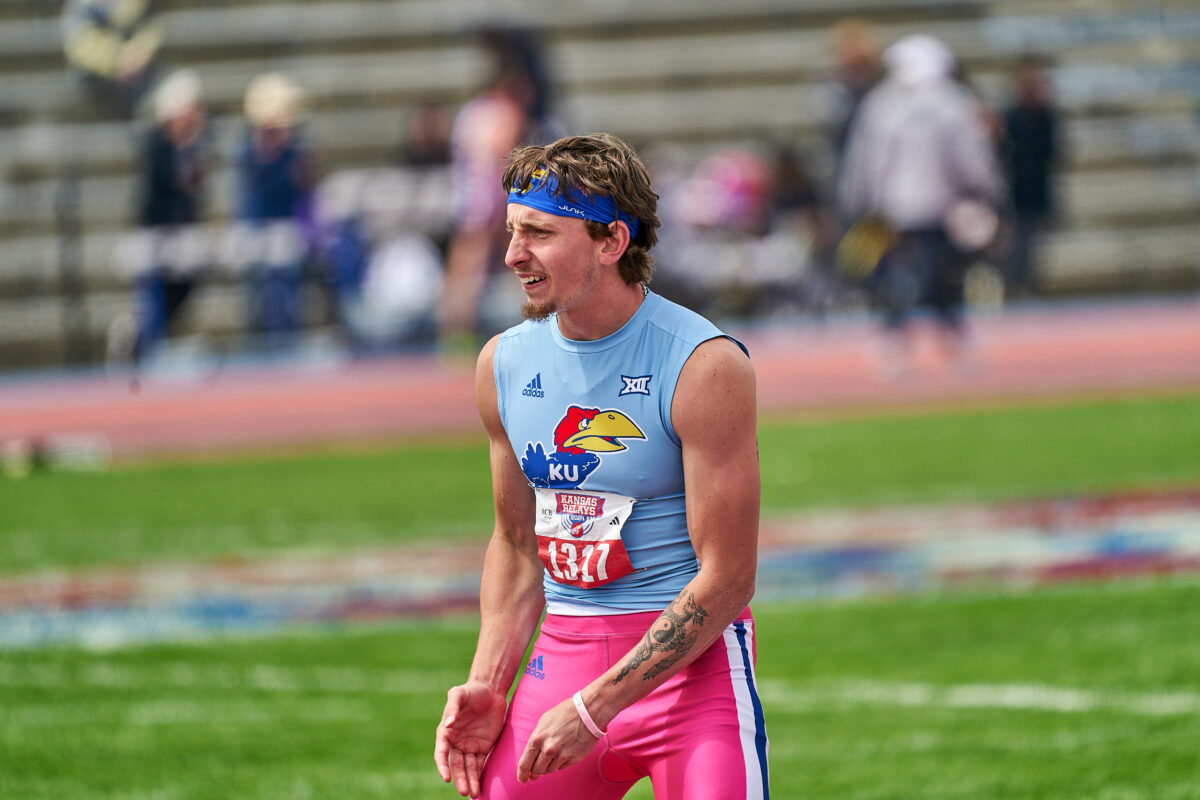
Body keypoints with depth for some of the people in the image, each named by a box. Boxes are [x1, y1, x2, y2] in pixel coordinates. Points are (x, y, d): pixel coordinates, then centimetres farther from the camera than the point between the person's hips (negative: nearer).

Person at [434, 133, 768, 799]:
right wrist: (487, 686, 4)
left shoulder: (704, 366, -13)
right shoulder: (504, 363, 6)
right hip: (561, 655, 5)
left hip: (691, 657, -5)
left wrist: (593, 710, -18)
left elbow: (726, 579, -15)